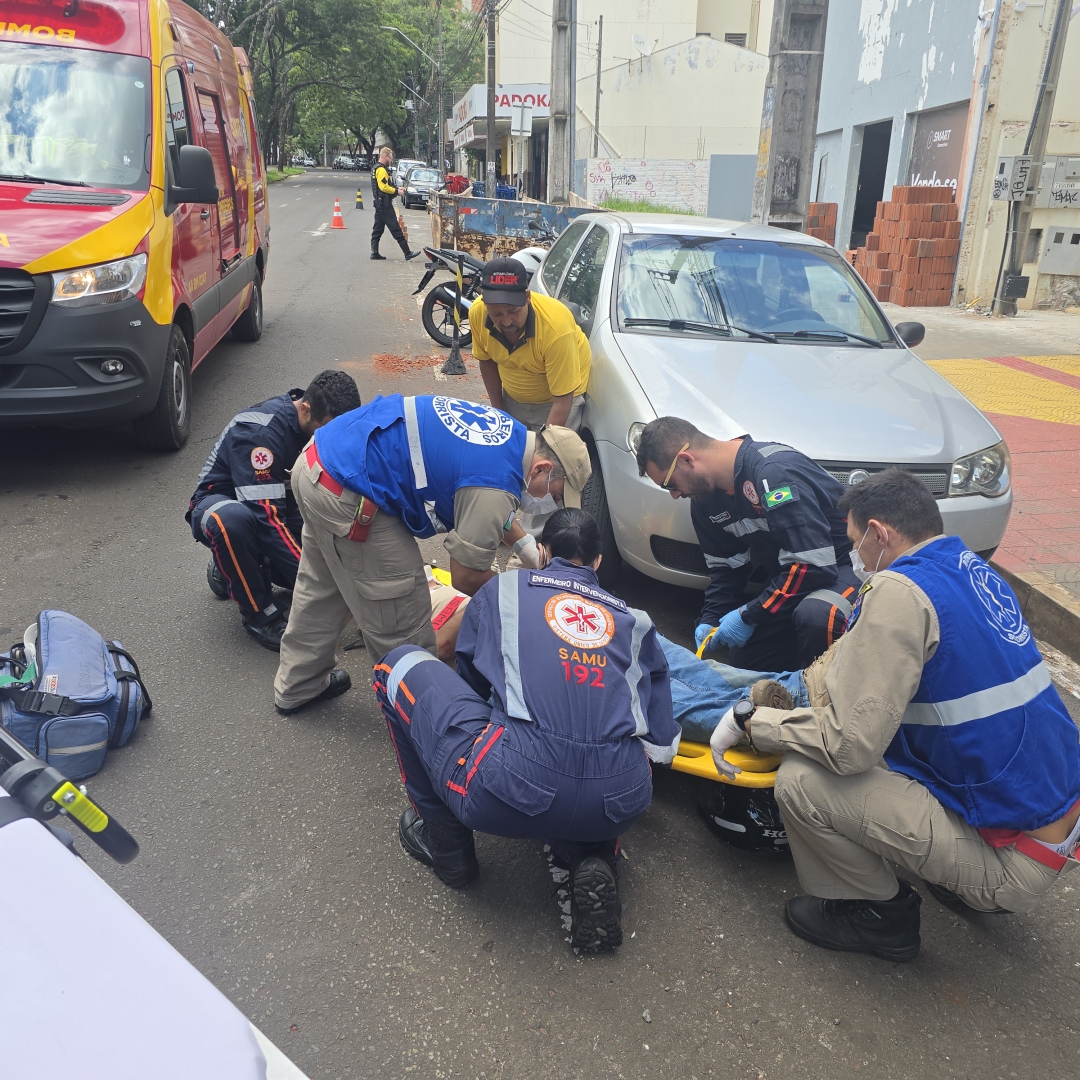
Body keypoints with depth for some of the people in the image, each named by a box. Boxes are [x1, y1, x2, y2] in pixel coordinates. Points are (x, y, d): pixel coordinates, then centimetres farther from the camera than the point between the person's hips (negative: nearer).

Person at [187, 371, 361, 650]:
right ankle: (260, 615, -19)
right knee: (232, 520, -42)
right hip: (221, 502, -6)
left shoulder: (322, 424, -12)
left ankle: (234, 567, 9)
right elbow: (265, 518, -36)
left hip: (277, 504, 6)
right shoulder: (258, 431, -32)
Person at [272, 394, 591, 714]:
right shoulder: (497, 485, -19)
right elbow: (464, 577, -8)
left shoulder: (510, 431, 7)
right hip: (344, 496, -10)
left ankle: (296, 687, 47)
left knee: (321, 589, 28)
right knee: (401, 624, 4)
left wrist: (527, 546, 22)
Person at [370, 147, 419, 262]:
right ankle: (407, 253, -8)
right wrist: (396, 191, -13)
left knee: (377, 229, 11)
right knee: (396, 230, -9)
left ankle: (374, 252, 11)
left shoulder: (376, 169, 18)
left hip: (378, 203, 11)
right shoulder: (382, 170, -14)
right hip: (385, 204, -11)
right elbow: (384, 187, -23)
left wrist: (395, 188, 12)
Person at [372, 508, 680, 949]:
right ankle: (590, 859, 12)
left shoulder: (503, 589, 19)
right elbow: (662, 742, 20)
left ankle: (443, 839, 24)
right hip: (620, 803, 4)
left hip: (516, 785, -3)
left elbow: (468, 679, 32)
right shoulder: (634, 619, 22)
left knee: (400, 665, 18)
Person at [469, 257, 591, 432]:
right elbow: (487, 360, -3)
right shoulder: (477, 312, -24)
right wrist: (497, 409, -1)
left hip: (557, 397, -4)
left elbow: (562, 401, -32)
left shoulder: (556, 327, -37)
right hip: (513, 398, 4)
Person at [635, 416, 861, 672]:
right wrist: (709, 620, -7)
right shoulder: (705, 497, -1)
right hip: (788, 575, 9)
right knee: (744, 661, 5)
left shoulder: (775, 472, -30)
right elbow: (725, 567, 9)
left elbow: (813, 565, -31)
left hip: (843, 564, -8)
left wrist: (747, 616, -24)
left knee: (815, 615, -38)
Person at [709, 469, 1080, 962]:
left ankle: (881, 916, 8)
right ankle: (968, 883, 25)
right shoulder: (978, 572, 7)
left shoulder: (899, 591, -21)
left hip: (1011, 859, -9)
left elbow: (847, 744, -23)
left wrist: (752, 722, -8)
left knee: (800, 782, -15)